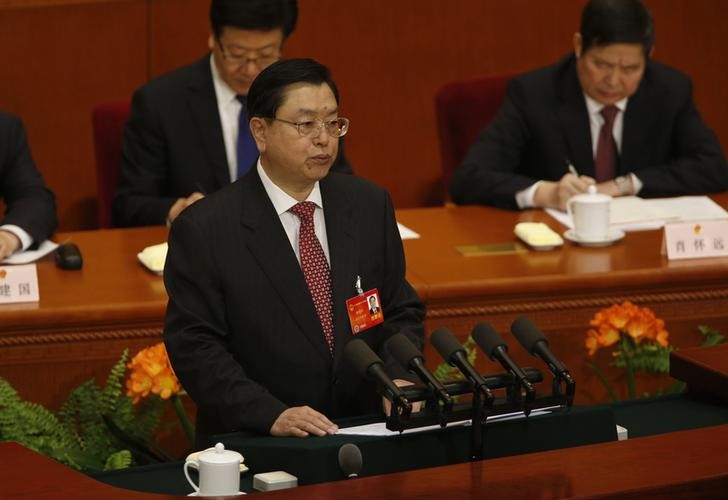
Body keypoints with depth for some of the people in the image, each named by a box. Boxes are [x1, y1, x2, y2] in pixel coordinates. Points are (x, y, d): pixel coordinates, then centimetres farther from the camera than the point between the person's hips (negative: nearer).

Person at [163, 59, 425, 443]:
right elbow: (194, 347, -8)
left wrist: (400, 377, -5)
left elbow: (401, 311, 15)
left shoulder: (370, 205, 10)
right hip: (253, 445, -3)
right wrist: (272, 415, -20)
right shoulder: (205, 229, -5)